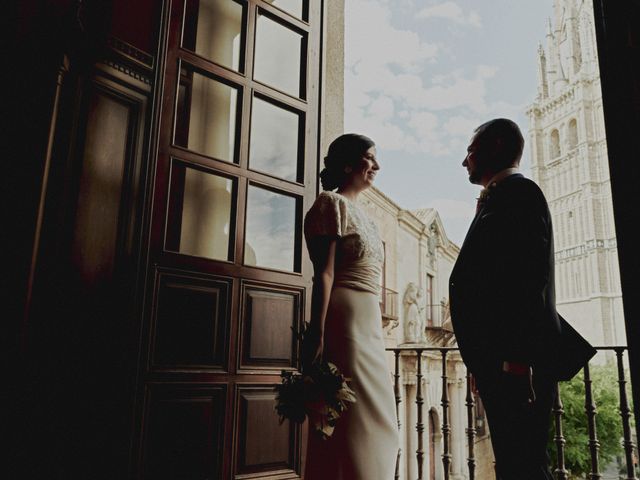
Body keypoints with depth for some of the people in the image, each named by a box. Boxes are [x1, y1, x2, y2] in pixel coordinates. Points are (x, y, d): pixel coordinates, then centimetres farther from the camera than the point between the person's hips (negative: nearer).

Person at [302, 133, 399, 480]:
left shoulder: (362, 215, 22)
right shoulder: (332, 203, -3)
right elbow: (324, 273, -14)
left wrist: (374, 330, 20)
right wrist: (316, 332, -20)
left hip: (368, 323, 9)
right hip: (344, 320, -9)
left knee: (376, 425, 13)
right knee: (349, 422, -5)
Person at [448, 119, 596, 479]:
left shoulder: (518, 192, -5)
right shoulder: (497, 201, 22)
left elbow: (530, 278, -18)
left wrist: (516, 359, -23)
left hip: (514, 364, -10)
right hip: (500, 363, 10)